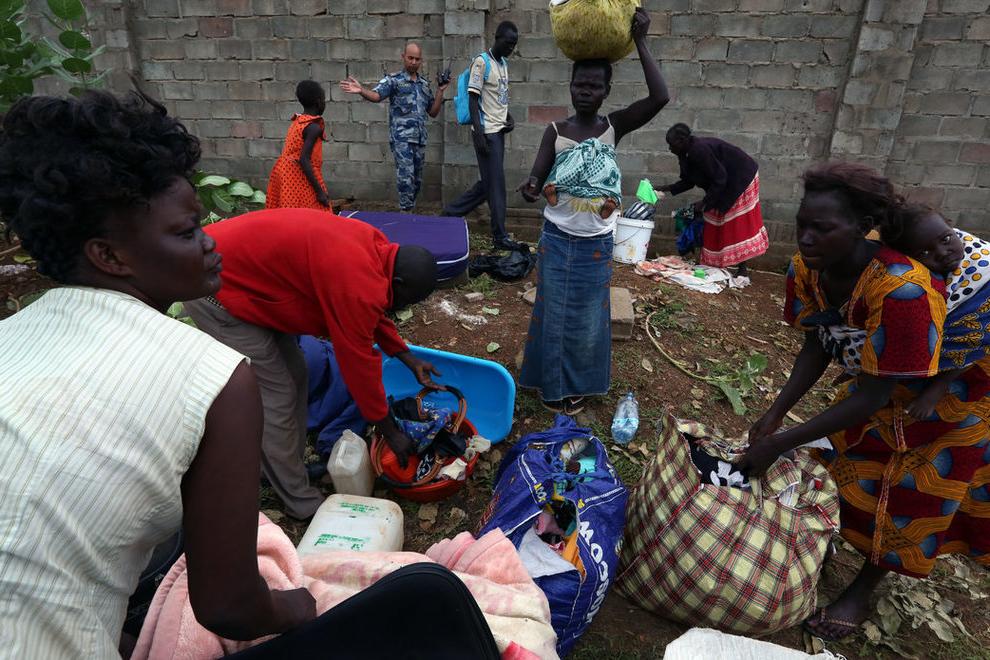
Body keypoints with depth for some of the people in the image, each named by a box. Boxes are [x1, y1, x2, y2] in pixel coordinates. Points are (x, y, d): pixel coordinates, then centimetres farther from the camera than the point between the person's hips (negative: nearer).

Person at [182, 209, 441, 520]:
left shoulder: (375, 247, -1)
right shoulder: (358, 285, -29)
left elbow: (372, 313, 16)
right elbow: (359, 364, -20)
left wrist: (408, 358, 15)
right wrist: (391, 432, -7)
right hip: (215, 289, -10)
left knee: (294, 375, 13)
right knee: (275, 396, -4)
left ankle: (292, 467, 29)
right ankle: (303, 504, 10)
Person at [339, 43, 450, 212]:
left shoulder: (424, 84, 17)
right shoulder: (393, 80, 0)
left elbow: (433, 112, 19)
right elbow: (376, 95, -17)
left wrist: (440, 91, 7)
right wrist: (361, 91, -37)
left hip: (420, 139, 6)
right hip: (401, 138, -6)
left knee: (417, 180, 9)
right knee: (406, 176, -17)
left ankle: (408, 211, 21)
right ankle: (406, 213, -12)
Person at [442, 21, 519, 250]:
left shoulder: (504, 64, 16)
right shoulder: (481, 62, -9)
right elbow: (473, 99, -13)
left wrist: (509, 117, 7)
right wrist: (479, 133, -20)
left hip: (499, 130, 9)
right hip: (487, 132, -9)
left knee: (487, 183, 11)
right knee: (496, 184, -5)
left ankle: (450, 212, 23)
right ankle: (500, 236, 3)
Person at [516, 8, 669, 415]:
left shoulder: (615, 127, -3)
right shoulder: (555, 131, -4)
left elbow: (660, 98, -18)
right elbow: (537, 177, -13)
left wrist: (640, 43, -18)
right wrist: (530, 187, -37)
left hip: (596, 244, 1)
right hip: (557, 240, 0)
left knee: (588, 318, 11)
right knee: (553, 313, 9)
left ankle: (577, 384, 31)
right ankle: (552, 382, 28)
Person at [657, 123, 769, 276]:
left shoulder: (699, 151, -29)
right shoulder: (690, 152, 0)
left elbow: (719, 179, -28)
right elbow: (689, 181, 9)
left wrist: (704, 202, -25)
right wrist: (667, 189, 1)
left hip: (741, 180, -10)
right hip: (727, 184, 10)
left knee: (737, 225, -9)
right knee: (717, 222, 7)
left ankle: (742, 269, -6)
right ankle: (716, 264, 12)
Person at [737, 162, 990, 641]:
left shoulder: (901, 289, -44)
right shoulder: (807, 268, -23)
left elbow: (875, 396, -37)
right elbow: (817, 347, -10)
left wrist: (780, 444, -35)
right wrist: (776, 412, -21)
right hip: (882, 369, 6)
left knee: (908, 489, 4)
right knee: (845, 454, 11)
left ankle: (864, 588, 21)